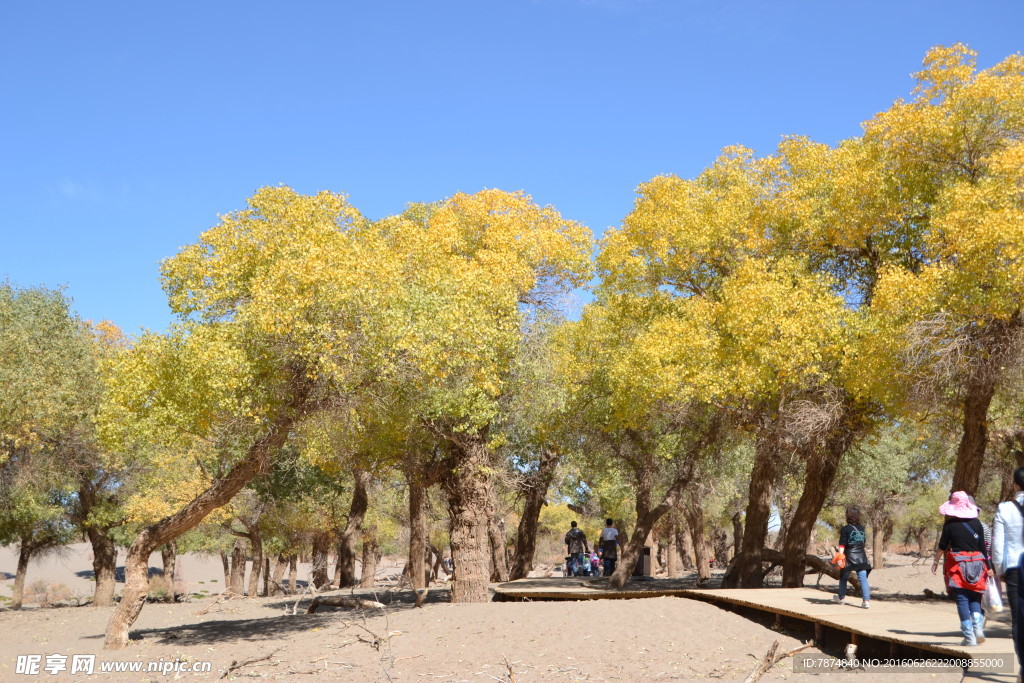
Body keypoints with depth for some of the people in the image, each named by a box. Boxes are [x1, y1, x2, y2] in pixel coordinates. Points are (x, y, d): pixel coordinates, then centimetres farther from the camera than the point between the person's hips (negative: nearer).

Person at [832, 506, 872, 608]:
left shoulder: (845, 529, -7)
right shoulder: (862, 528, 8)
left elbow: (842, 545, -12)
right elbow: (864, 541, 19)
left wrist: (840, 557, -15)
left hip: (849, 557, -3)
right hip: (861, 557, 3)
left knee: (843, 578, 15)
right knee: (863, 578, -3)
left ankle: (841, 598, 28)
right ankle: (866, 600, -15)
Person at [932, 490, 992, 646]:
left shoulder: (949, 524, -4)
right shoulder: (976, 523, 2)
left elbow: (942, 546, 0)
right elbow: (982, 547, 3)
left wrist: (936, 561, 14)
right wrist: (988, 567, 11)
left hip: (957, 565, -3)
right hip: (976, 563, 3)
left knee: (962, 599, 0)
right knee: (974, 598, 14)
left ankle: (969, 636, -4)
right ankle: (978, 626, -8)